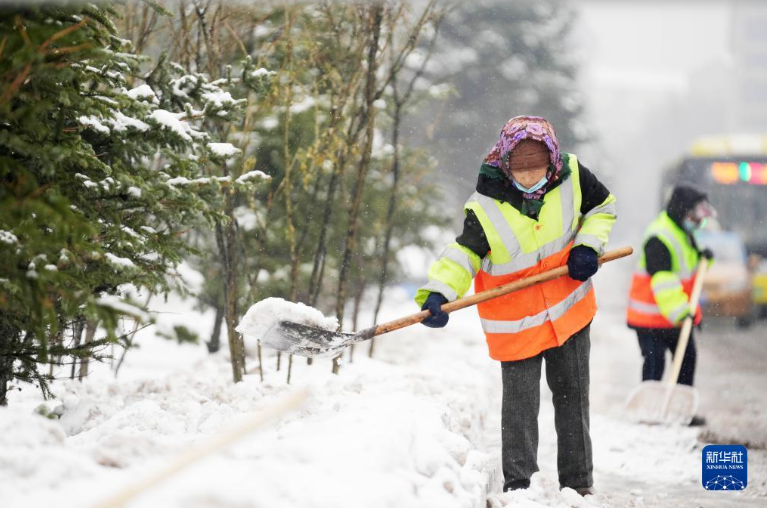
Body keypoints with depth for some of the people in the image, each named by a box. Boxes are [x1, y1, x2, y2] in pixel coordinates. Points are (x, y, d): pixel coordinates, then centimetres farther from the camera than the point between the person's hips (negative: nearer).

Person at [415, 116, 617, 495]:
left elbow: (603, 206, 7)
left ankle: (578, 484, 23)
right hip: (516, 323, -3)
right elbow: (463, 255, -16)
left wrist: (589, 245, -9)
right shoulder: (486, 207, -20)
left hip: (570, 311, 3)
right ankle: (518, 484, 11)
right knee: (519, 405, -1)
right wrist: (438, 293, -33)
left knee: (573, 397, 12)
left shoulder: (571, 176, -11)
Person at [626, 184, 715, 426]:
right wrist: (679, 311, -33)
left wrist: (703, 258, 0)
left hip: (679, 314, 10)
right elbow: (662, 280, -29)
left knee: (687, 358, 12)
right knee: (654, 362, -6)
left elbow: (689, 267, 23)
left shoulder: (683, 232, 9)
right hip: (652, 314, -10)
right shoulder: (659, 237, -23)